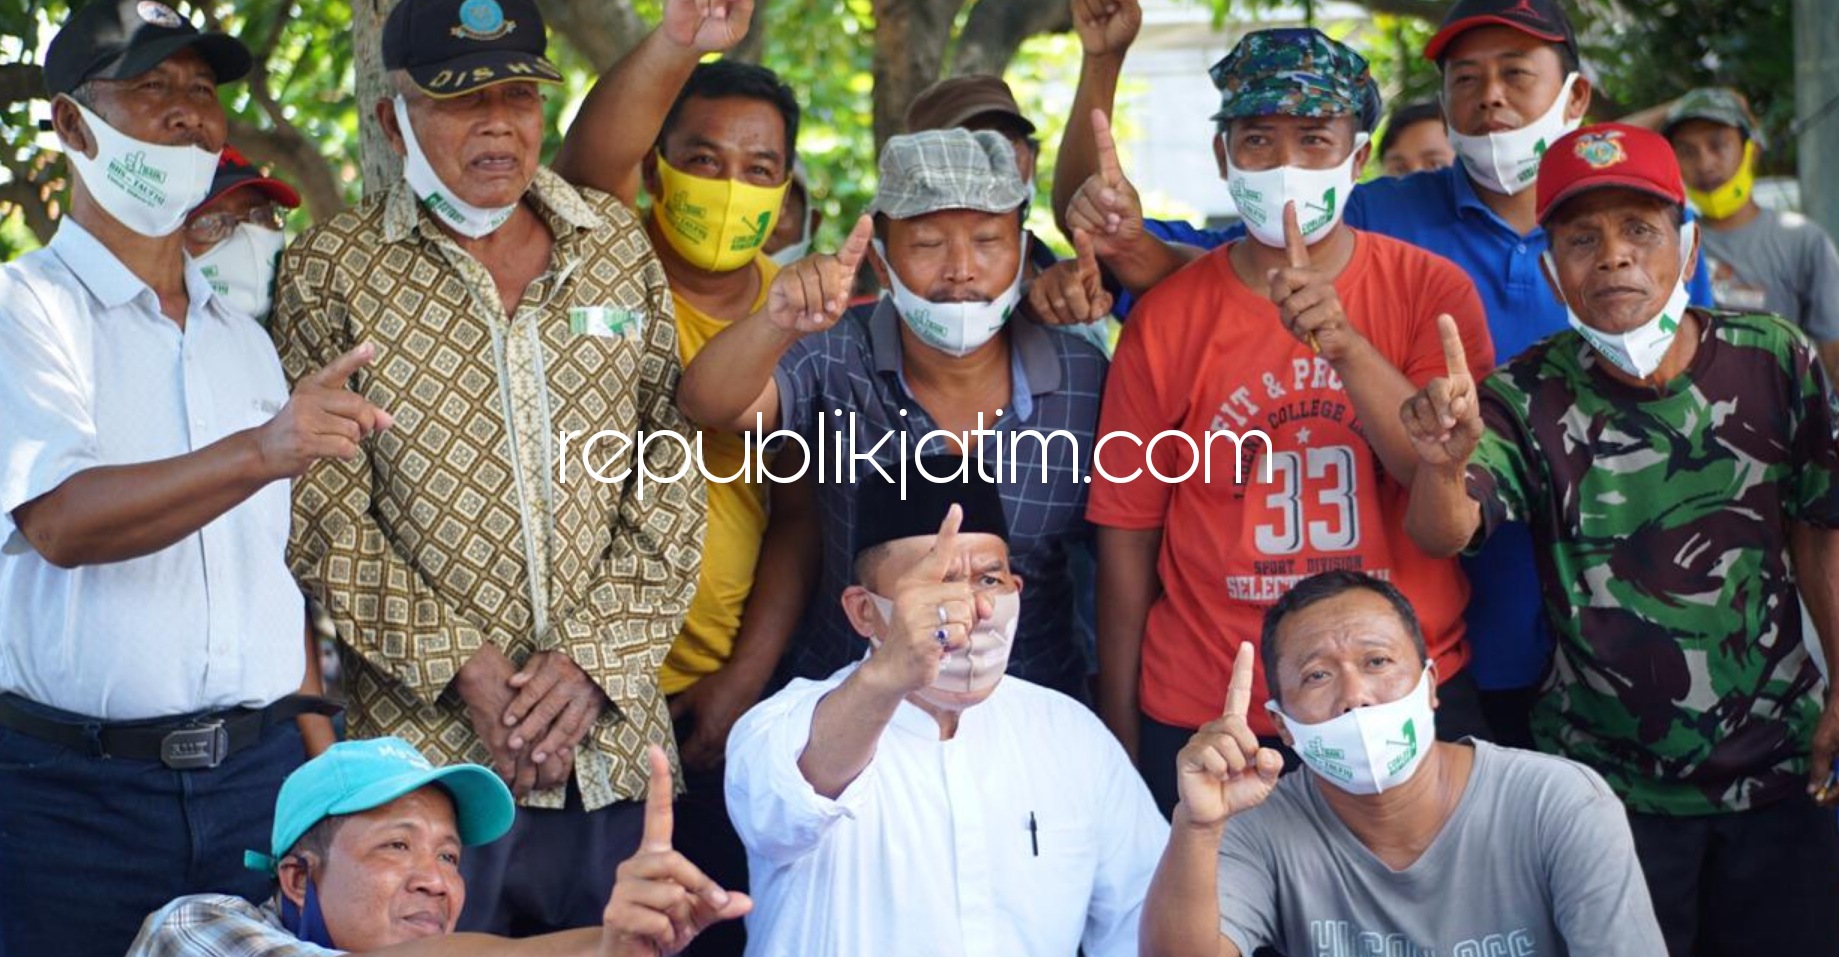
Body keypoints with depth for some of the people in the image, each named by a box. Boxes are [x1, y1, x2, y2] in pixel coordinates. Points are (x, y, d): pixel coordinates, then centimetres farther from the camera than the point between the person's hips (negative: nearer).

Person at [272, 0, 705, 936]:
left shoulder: (616, 244, 9)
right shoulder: (331, 270, 1)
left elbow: (671, 473, 6)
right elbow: (325, 516, -4)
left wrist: (591, 656, -5)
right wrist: (459, 666, -12)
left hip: (609, 743, 3)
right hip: (422, 742, -3)